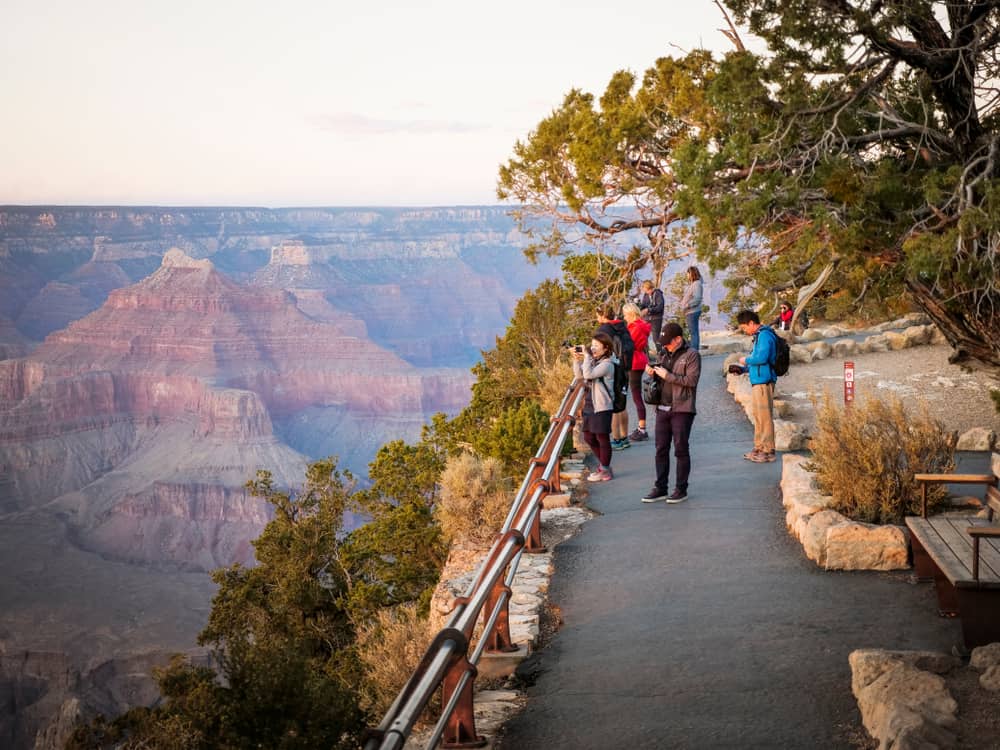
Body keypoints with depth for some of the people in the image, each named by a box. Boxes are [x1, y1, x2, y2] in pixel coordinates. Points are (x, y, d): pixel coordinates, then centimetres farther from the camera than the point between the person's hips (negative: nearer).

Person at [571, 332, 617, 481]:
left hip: (601, 407, -9)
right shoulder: (593, 361, 10)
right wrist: (577, 359, 0)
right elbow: (579, 374, 12)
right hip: (589, 406, 9)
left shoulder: (607, 364, -15)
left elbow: (588, 374, -26)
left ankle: (605, 471, 13)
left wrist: (586, 356, -21)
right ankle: (603, 465, 31)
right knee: (589, 437, 15)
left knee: (602, 438, 1)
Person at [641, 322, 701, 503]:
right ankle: (660, 488, 14)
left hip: (682, 410, -7)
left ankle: (681, 489, 8)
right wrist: (652, 372, 2)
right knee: (661, 449, 8)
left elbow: (692, 380, -16)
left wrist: (667, 375, -16)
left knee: (681, 450, 0)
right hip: (662, 408, 7)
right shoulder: (664, 354, 15)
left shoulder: (691, 355, -6)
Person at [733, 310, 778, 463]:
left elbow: (762, 358, -23)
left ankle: (768, 451, -2)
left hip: (763, 383, -10)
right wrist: (744, 369, 14)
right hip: (757, 382, 10)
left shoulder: (764, 335, -13)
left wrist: (746, 360, -7)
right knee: (758, 416, 16)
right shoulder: (759, 336, 18)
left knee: (764, 416, -6)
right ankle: (759, 448, 24)